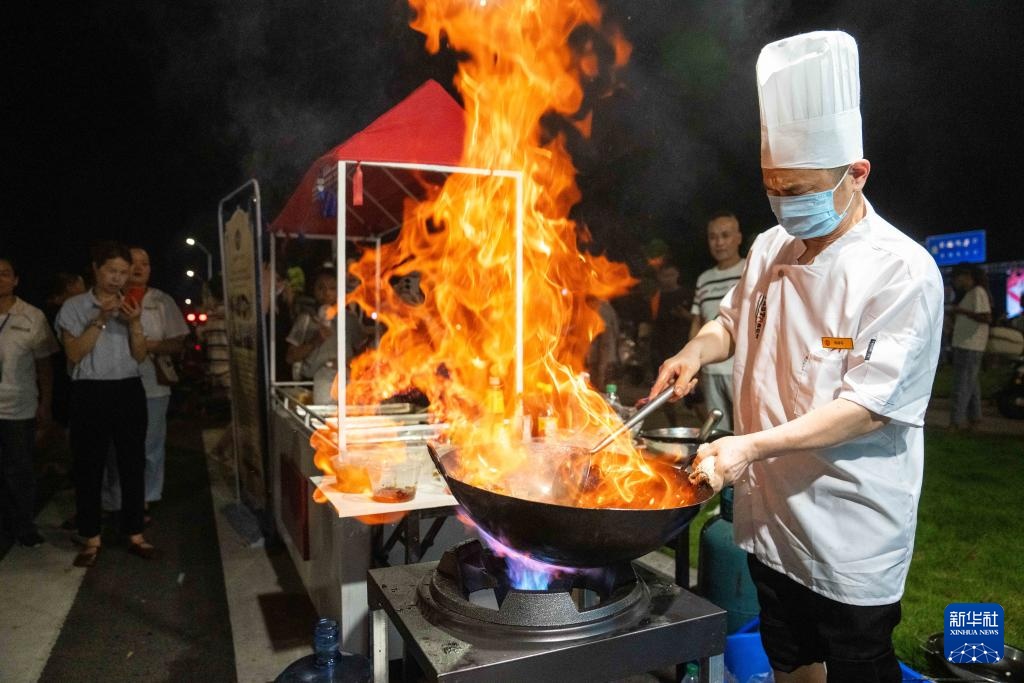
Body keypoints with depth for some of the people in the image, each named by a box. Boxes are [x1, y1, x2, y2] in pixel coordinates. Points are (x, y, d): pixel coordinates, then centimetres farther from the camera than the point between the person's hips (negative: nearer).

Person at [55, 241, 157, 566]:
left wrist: (135, 323, -12)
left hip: (129, 391, 3)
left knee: (133, 464, 7)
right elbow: (74, 353, -8)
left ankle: (135, 534, 16)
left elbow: (140, 356, 4)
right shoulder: (74, 306, 0)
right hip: (90, 393, -3)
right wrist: (101, 319, -16)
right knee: (89, 466, 3)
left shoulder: (129, 306, 10)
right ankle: (91, 539, 15)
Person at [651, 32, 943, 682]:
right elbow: (734, 321, 18)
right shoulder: (770, 249, 2)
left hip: (851, 531, -6)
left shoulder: (904, 272, -18)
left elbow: (868, 406, -22)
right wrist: (695, 352, -3)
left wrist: (753, 446, -29)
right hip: (770, 509, 6)